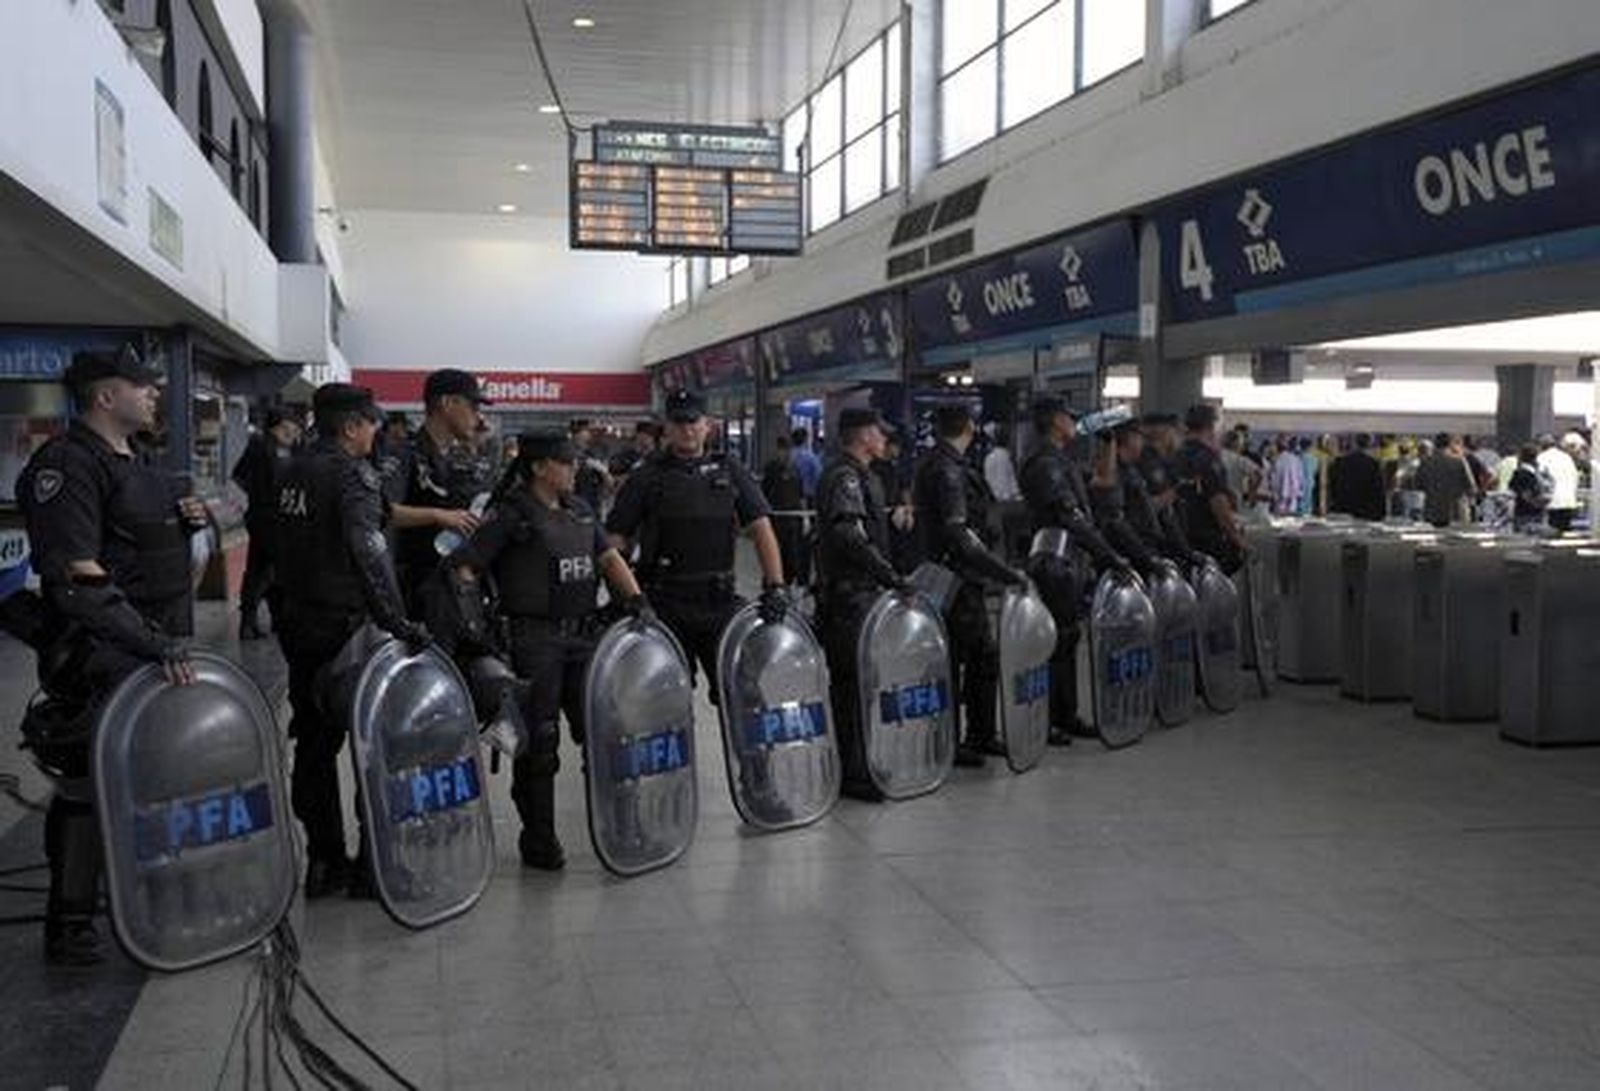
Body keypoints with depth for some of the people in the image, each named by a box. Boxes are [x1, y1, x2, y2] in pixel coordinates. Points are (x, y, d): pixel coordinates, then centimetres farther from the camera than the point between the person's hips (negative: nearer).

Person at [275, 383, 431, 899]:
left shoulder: (294, 470, 11)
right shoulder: (352, 473, -14)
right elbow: (370, 552, -23)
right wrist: (398, 621, -24)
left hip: (298, 623, 8)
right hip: (343, 625, -8)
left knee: (314, 741, 12)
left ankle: (324, 860, 18)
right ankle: (372, 864, 4)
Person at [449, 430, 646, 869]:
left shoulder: (580, 509, 13)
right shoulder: (509, 515, -7)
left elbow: (608, 556, 13)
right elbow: (464, 568, -10)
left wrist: (634, 597, -2)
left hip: (584, 633, 6)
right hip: (534, 639, -6)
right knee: (538, 740, 1)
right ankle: (537, 840, 13)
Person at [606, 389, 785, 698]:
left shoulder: (730, 473, 9)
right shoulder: (647, 478, 3)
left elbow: (760, 529, 3)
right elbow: (616, 540, 2)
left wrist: (775, 585, -10)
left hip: (720, 601, 2)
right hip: (665, 603, -2)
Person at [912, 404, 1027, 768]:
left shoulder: (935, 465, 14)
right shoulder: (946, 471, -18)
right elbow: (960, 537, -25)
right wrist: (1007, 574, -23)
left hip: (965, 581, 10)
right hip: (953, 582, -10)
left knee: (984, 655, 15)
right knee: (951, 661, -2)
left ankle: (981, 735, 24)